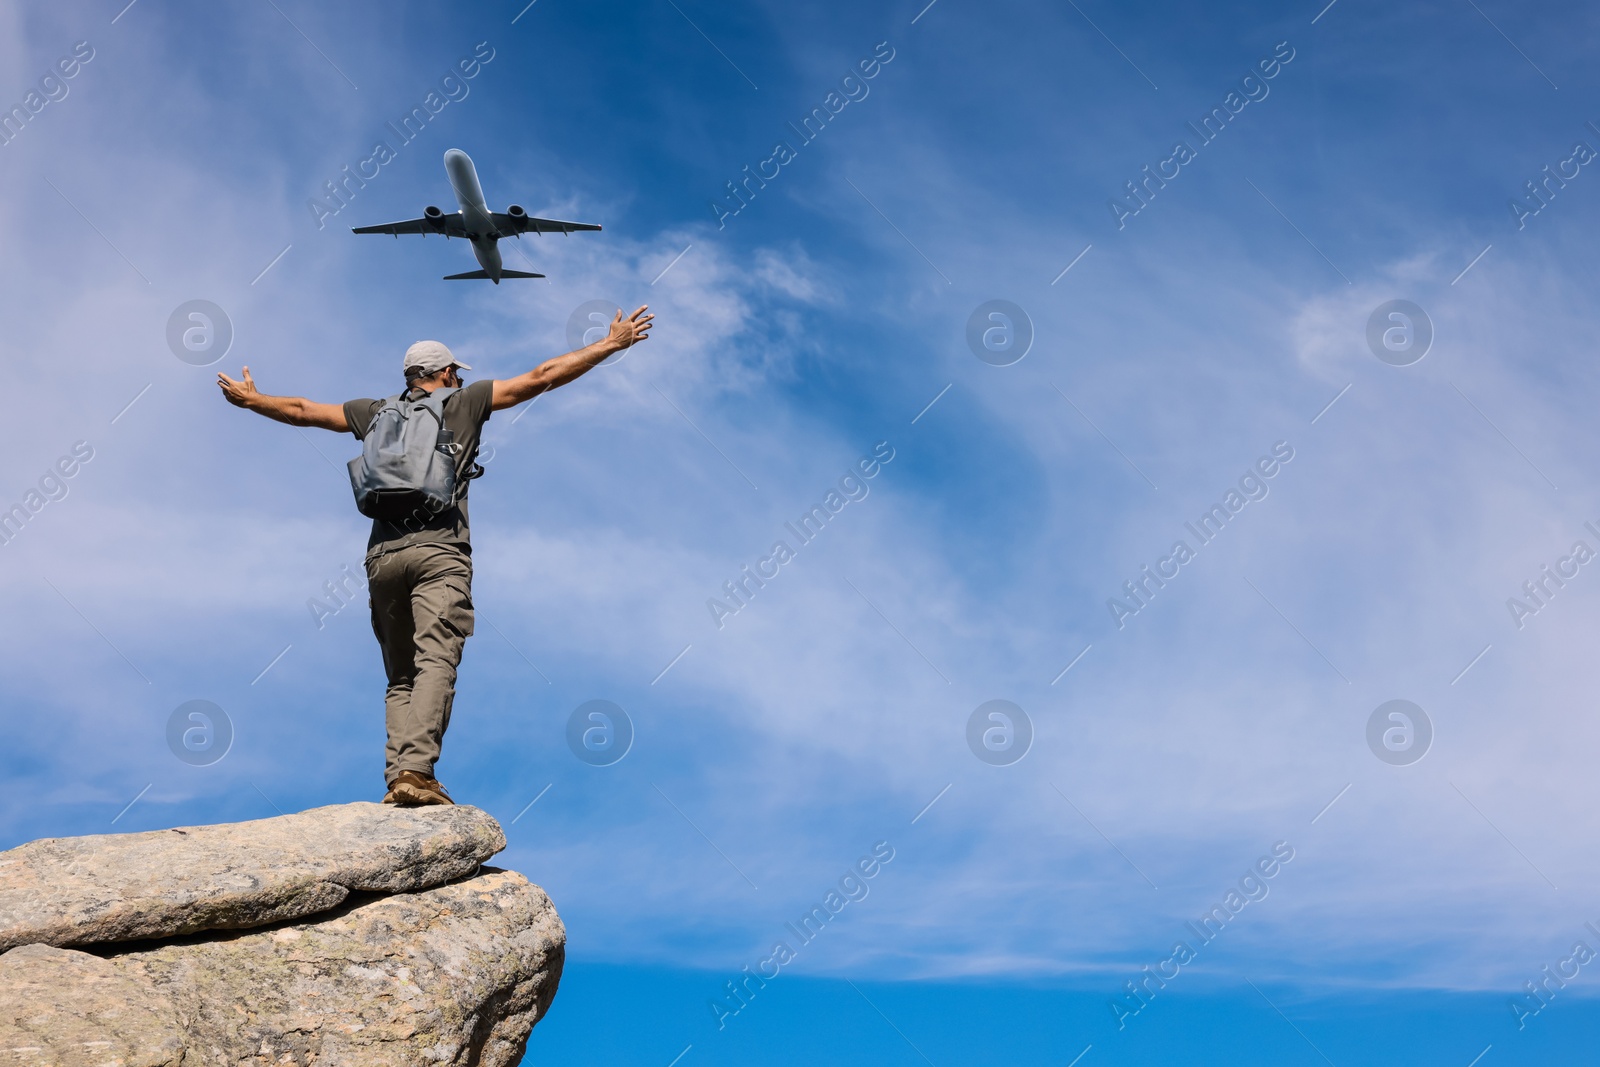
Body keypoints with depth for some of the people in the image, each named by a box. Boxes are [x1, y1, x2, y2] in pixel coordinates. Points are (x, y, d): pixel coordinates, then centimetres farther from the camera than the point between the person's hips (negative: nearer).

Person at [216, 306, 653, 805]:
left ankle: (396, 778, -5)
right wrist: (612, 343, 16)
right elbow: (542, 377, 12)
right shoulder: (464, 402, 14)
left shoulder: (377, 413, 22)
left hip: (383, 555, 4)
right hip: (439, 551, -4)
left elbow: (302, 410, 33)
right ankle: (416, 770, -33)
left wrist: (250, 399, 51)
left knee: (400, 678, 10)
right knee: (435, 664, -16)